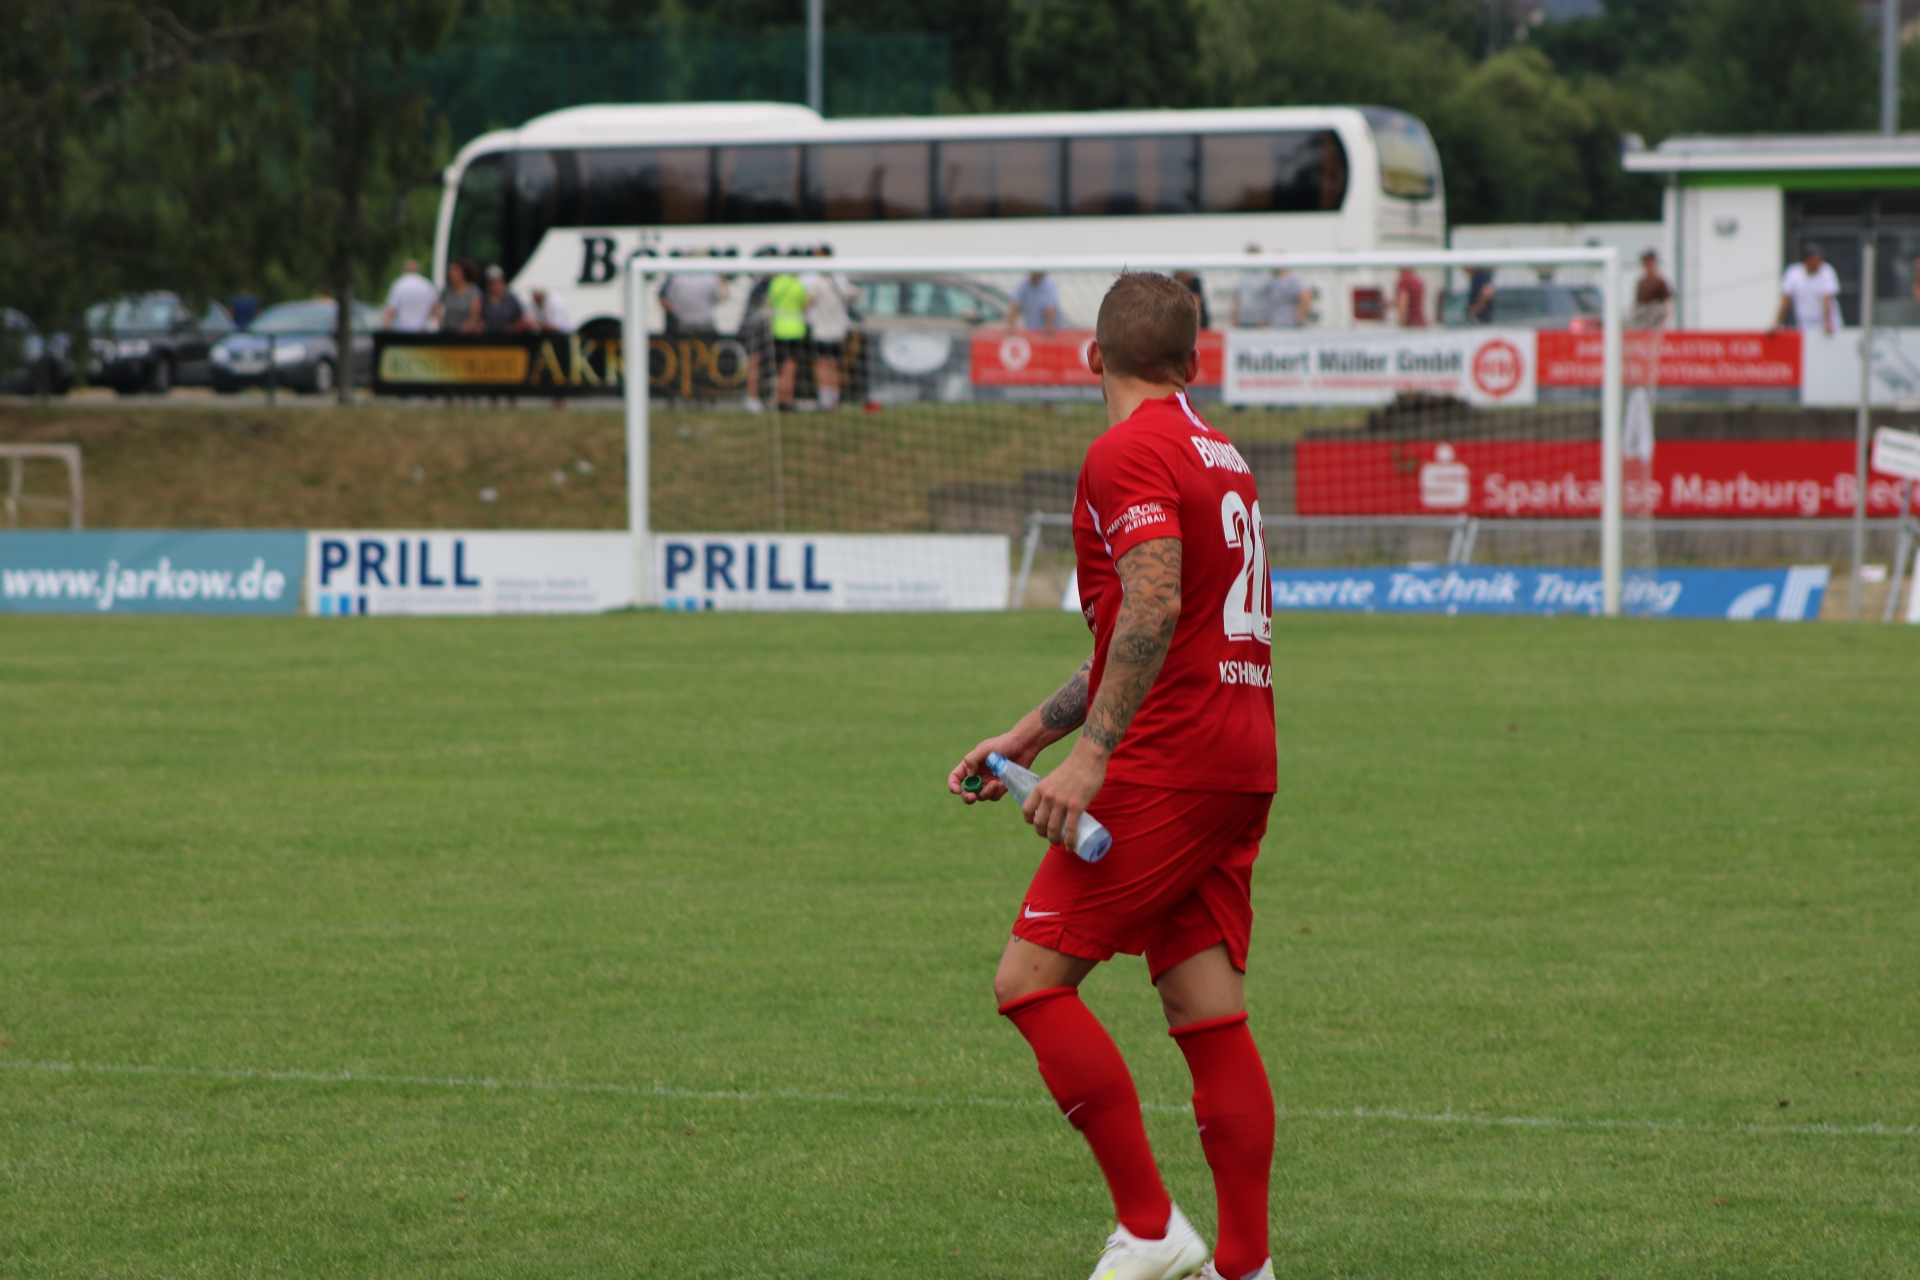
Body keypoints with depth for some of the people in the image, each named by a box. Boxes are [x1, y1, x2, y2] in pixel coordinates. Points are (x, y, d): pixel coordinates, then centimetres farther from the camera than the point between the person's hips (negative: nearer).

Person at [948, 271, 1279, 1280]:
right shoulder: (1214, 453, 19)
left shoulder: (1126, 455, -9)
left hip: (1166, 770, -9)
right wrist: (1029, 735, 27)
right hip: (1242, 768, 9)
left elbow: (1153, 610, -23)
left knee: (1031, 978, -6)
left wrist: (1090, 754, -25)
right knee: (1210, 1016, 8)